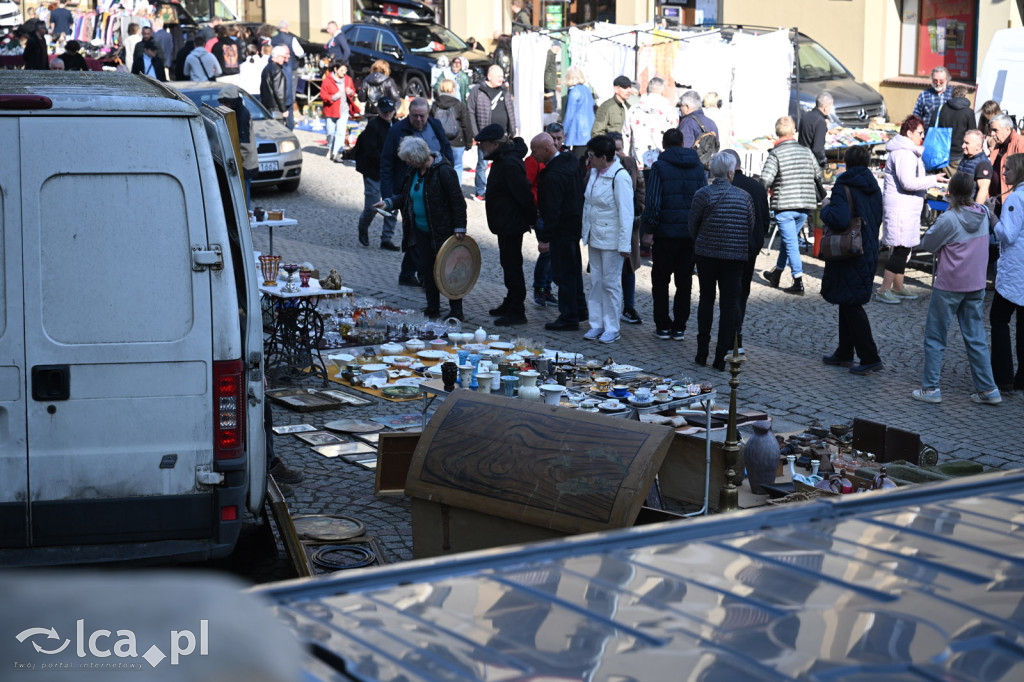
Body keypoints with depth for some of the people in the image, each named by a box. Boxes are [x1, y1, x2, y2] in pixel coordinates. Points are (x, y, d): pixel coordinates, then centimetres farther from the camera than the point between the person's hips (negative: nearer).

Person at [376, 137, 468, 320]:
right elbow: (405, 195, 17)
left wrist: (460, 228, -18)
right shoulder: (414, 170, 5)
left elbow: (458, 200, -16)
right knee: (426, 268, 11)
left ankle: (456, 311, 6)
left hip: (442, 230, -8)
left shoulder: (443, 171, -18)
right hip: (421, 230, 8)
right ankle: (432, 307, 23)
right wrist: (389, 203, -1)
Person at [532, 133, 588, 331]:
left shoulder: (553, 175, -25)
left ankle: (569, 318, 3)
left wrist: (545, 238, -21)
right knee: (573, 268, 21)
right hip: (576, 223, 10)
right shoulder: (570, 160, 5)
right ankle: (579, 309, 33)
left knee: (563, 273, -2)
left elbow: (552, 210, -25)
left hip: (562, 228, -10)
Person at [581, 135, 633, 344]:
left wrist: (624, 245, -19)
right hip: (594, 237, 8)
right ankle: (597, 325, 20)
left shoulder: (620, 177, -18)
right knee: (596, 282, 12)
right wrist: (586, 233, 16)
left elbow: (626, 213, -18)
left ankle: (612, 329, 8)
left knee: (611, 284, -1)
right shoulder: (594, 172, 7)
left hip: (611, 240, -8)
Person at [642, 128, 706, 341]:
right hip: (691, 233, 3)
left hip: (666, 232, -3)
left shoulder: (659, 167, -7)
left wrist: (648, 230, -6)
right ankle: (679, 327, 10)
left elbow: (653, 202, -12)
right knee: (684, 281, 10)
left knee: (660, 280, 8)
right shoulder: (698, 166, 6)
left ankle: (663, 326, 9)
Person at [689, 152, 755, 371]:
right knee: (729, 304, 5)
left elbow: (693, 227, -1)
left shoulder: (703, 194, -8)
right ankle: (721, 357, 4)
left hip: (706, 254, 0)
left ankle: (702, 352, 12)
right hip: (735, 257, 0)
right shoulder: (744, 196, -3)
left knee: (706, 299, 15)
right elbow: (752, 228, 4)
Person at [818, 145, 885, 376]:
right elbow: (878, 219, 15)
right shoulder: (873, 186, 8)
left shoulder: (844, 187, -16)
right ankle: (844, 354, 25)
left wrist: (825, 209, -10)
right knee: (848, 302, 17)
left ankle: (870, 357, -4)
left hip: (850, 254, -8)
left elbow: (839, 220, -28)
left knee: (851, 305, -2)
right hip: (869, 251, 8)